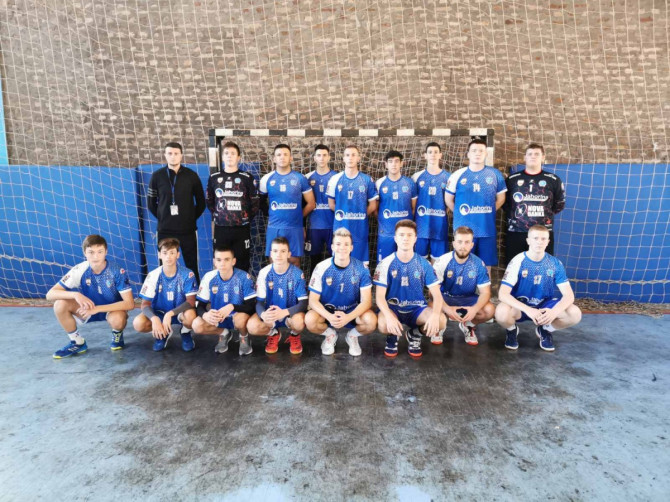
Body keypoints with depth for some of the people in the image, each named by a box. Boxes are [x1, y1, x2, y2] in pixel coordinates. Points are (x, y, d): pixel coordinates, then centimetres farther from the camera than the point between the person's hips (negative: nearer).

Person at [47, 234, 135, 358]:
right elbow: (50, 294, -20)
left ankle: (117, 335, 2)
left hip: (112, 309, -3)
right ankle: (77, 342, 0)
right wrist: (75, 294, -40)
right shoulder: (79, 270, -18)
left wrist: (97, 308, -35)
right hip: (88, 308, 4)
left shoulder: (117, 272, -24)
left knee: (117, 320, -37)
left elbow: (130, 303, -29)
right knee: (60, 304, -22)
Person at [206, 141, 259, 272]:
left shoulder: (247, 178, 2)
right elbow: (210, 202, 19)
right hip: (221, 229, 2)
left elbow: (254, 204, 3)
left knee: (242, 265, 3)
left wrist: (246, 219, 3)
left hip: (242, 229, -2)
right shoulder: (214, 178, 9)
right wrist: (215, 217, 13)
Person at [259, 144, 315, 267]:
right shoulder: (267, 179, 4)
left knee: (294, 261, 6)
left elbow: (311, 204, 5)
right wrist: (270, 216, 6)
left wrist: (298, 216, 7)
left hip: (295, 228, -1)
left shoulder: (300, 178, 2)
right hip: (274, 228, 1)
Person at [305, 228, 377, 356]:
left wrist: (348, 317, -34)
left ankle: (352, 335, 7)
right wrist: (329, 317, -32)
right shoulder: (322, 268, -14)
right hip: (327, 311, 0)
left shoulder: (361, 269, -13)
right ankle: (330, 334, 6)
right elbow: (313, 300, -12)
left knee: (371, 321, -30)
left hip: (352, 311, 0)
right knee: (310, 320, -30)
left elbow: (366, 301, -15)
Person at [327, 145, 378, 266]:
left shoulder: (367, 180, 1)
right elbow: (331, 204, 9)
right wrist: (342, 214, 6)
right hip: (340, 228, 0)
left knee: (361, 263, 5)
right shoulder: (335, 179, 1)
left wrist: (360, 216, 6)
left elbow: (372, 205, 5)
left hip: (360, 229, 0)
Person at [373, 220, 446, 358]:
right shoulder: (386, 264, -9)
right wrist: (389, 316, -33)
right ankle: (392, 337, 5)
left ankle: (415, 334, 7)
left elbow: (437, 295, -7)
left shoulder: (424, 264, -4)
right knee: (383, 325, -36)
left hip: (417, 308, 2)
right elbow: (380, 296, -12)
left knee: (441, 321, -27)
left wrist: (435, 315, -29)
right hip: (393, 308, -2)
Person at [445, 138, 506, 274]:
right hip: (464, 230, -1)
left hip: (487, 229, 1)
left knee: (486, 265, 9)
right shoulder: (458, 175, 1)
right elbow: (448, 199, 8)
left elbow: (501, 198, 13)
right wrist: (461, 214, 5)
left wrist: (488, 212, 5)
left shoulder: (495, 175, 4)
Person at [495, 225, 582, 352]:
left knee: (575, 314, -24)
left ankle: (545, 330, 8)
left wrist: (554, 312, -32)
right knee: (501, 313, -37)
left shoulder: (555, 264, -8)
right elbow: (502, 294, -25)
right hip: (520, 306, -3)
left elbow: (569, 295, -11)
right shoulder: (518, 262, -18)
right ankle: (512, 330, 3)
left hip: (544, 306, 3)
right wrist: (528, 310, -38)